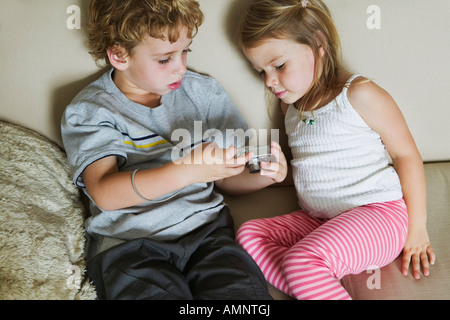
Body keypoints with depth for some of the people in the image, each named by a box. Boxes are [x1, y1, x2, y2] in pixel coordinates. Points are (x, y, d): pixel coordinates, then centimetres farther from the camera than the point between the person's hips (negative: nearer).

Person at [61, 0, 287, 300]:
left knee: (245, 291, -24)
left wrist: (263, 175, -7)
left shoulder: (205, 92, 12)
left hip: (205, 230, 2)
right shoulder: (88, 111, 1)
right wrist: (186, 170, -28)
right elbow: (104, 192, -15)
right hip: (126, 241, -2)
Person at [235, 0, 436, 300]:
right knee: (249, 233, -12)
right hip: (318, 219, 8)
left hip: (376, 212, -8)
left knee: (302, 260, -31)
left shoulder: (359, 95, -9)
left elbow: (406, 154, -4)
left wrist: (417, 225, -3)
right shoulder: (292, 104, 14)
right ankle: (321, 288, -25)